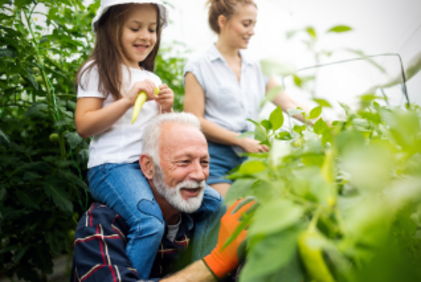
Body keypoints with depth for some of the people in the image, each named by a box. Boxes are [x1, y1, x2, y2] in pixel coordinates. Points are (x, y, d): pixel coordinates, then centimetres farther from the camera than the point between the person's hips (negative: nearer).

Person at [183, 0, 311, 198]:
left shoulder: (256, 69, 16)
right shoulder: (198, 67, 0)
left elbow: (289, 104, 13)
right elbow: (195, 122, -8)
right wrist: (242, 141, -13)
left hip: (248, 159, 5)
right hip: (215, 157, -5)